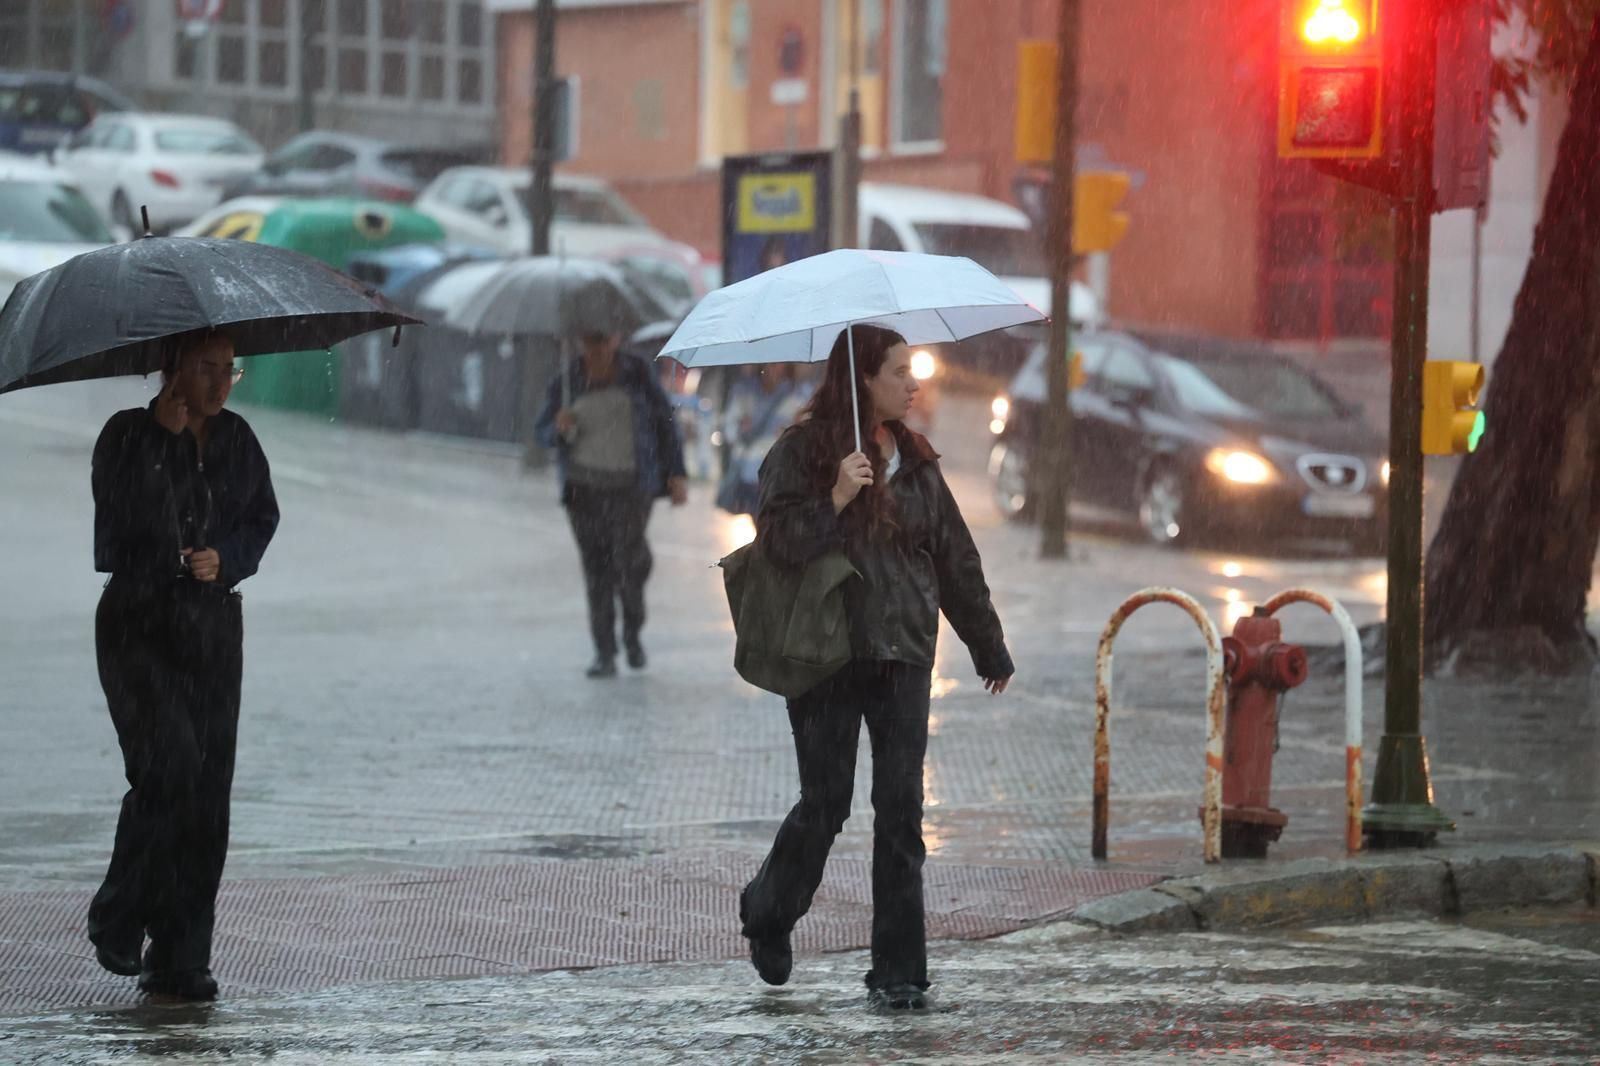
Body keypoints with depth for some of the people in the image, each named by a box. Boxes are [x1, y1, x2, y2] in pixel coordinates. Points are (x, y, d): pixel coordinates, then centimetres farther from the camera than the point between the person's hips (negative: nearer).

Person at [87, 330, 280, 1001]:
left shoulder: (236, 438, 10)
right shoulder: (129, 435, -4)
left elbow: (263, 519, 15)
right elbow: (123, 516, -18)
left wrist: (226, 557, -4)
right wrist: (163, 435, -22)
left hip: (215, 624, 5)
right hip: (141, 622, -5)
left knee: (208, 789, -1)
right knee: (168, 765, -19)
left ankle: (181, 960, 4)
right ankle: (118, 920, 1)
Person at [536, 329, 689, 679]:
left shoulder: (637, 373, 3)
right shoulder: (566, 383, 5)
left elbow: (664, 420, 7)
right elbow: (543, 432, 15)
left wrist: (676, 473, 2)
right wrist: (559, 429, -10)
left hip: (631, 482, -2)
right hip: (584, 485, 2)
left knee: (629, 560, -15)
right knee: (596, 569, -3)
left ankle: (632, 631, 10)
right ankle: (604, 653, 2)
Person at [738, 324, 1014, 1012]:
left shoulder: (916, 462, 14)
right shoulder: (802, 451, -1)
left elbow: (956, 560, 19)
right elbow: (778, 538, -11)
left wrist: (988, 648, 22)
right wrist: (837, 498, -22)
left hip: (903, 660, 4)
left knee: (901, 813, -1)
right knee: (825, 803, -1)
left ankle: (899, 972, 2)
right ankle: (768, 916, 27)